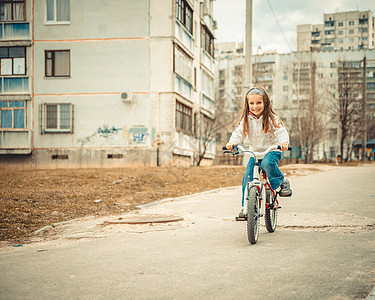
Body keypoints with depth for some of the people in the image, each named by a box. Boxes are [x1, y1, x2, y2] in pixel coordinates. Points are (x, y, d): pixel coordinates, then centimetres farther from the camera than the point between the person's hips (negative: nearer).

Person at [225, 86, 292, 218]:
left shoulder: (272, 118, -8)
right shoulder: (246, 120, 1)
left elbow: (281, 132, -17)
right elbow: (239, 132, -6)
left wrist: (284, 142, -40)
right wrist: (232, 142, -28)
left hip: (271, 150, -4)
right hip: (254, 152, 4)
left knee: (267, 163, -36)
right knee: (247, 176, -10)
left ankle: (282, 182, -12)